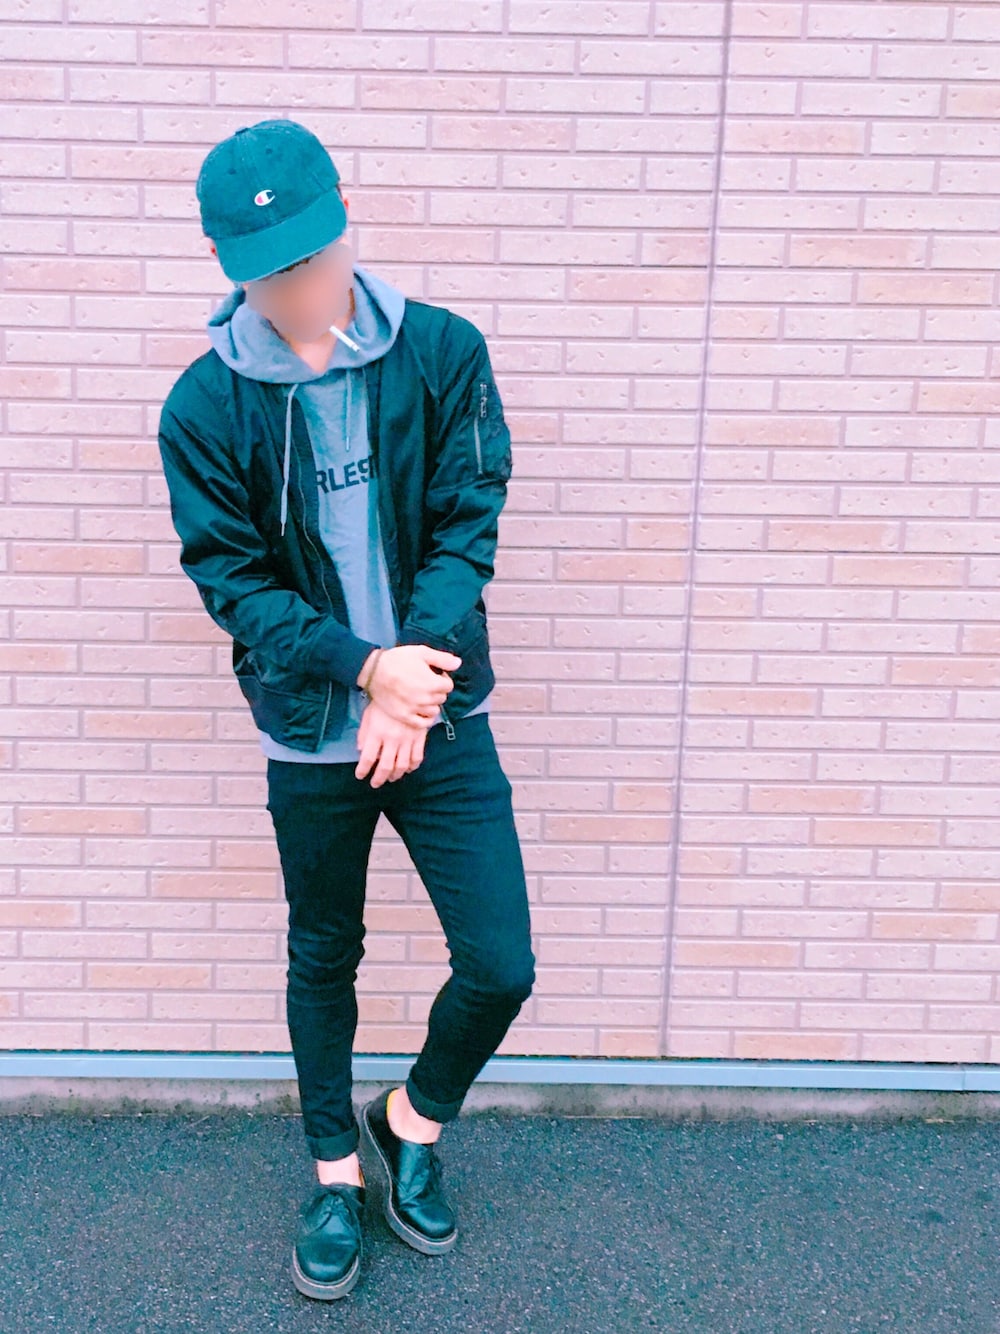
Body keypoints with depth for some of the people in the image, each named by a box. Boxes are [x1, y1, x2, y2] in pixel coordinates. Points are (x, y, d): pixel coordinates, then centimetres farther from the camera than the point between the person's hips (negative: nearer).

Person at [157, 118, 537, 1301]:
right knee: (324, 961, 16)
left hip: (440, 715, 1)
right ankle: (335, 1174, 40)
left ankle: (409, 1124, 31)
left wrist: (411, 682, -20)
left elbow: (467, 525, -8)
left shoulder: (443, 351, -6)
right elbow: (231, 581, -8)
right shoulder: (205, 405, -8)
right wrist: (366, 667, -21)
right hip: (310, 735, 0)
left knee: (500, 966, 0)